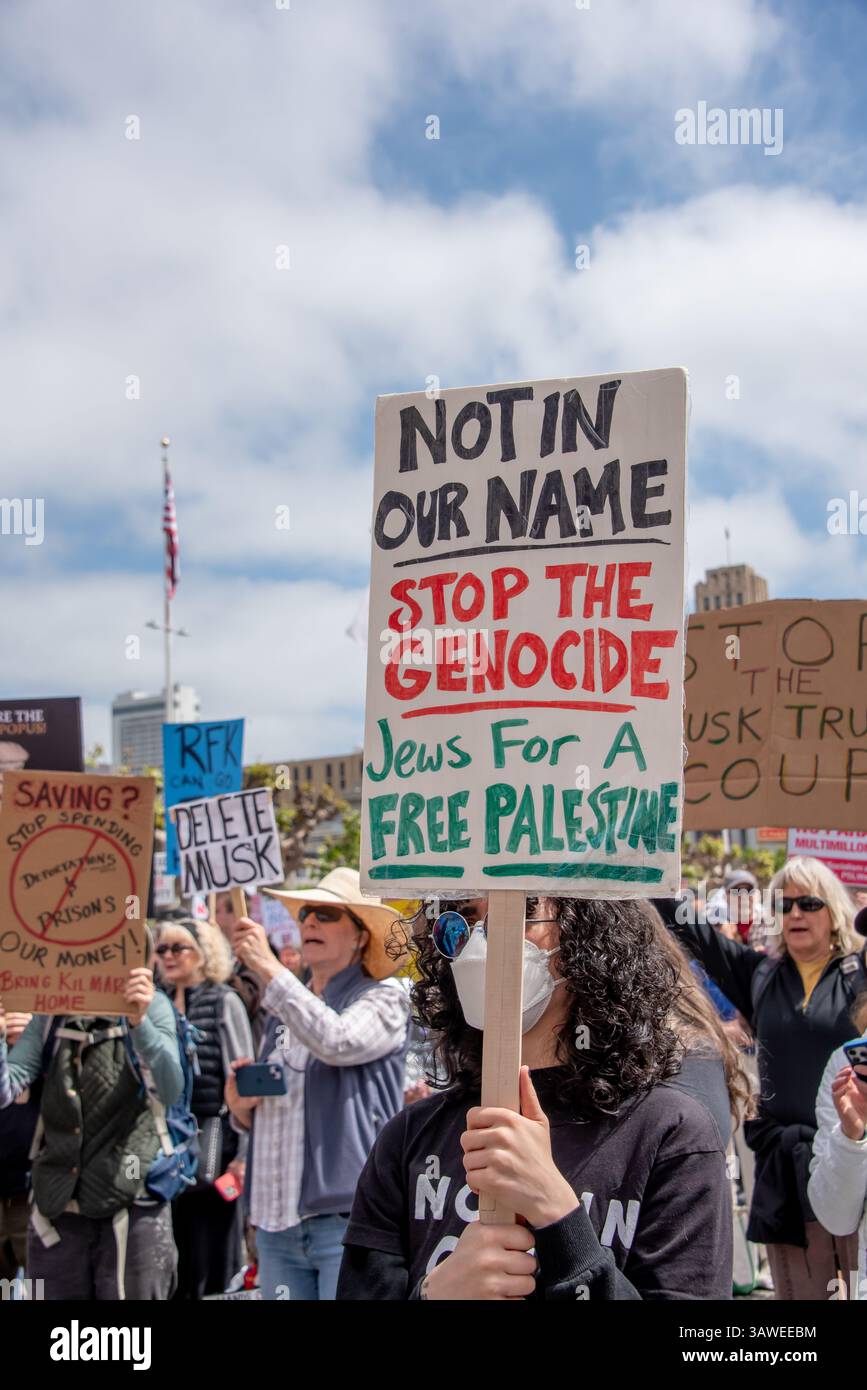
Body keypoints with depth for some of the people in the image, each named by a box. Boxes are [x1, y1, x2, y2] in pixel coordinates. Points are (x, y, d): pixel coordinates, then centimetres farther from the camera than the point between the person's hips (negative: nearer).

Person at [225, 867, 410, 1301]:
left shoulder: (383, 998, -1)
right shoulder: (286, 1007, 18)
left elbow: (339, 1043, -23)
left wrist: (269, 968, -19)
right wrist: (239, 1106, 3)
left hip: (348, 1219, -6)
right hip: (276, 1220, 7)